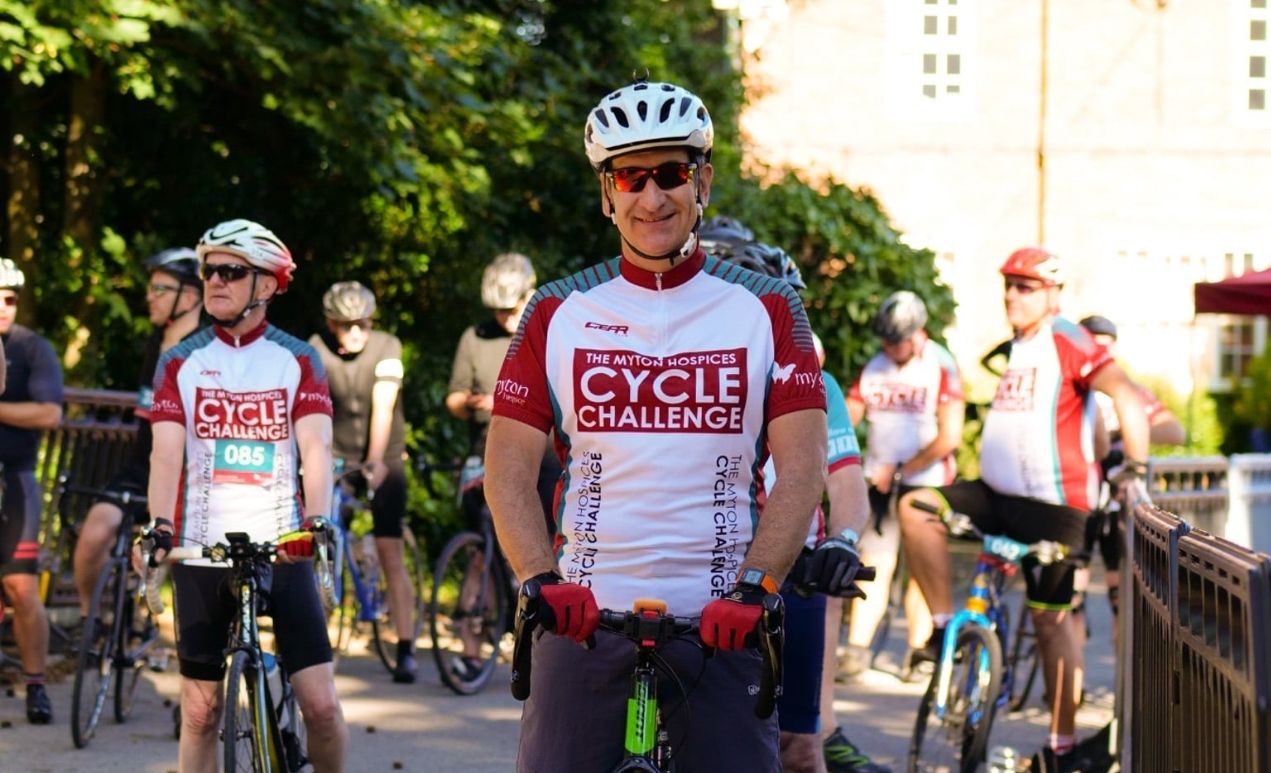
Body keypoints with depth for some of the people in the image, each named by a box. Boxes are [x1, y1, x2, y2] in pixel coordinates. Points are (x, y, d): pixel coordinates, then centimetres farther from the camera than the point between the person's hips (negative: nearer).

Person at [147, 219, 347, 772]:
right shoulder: (181, 363, 6)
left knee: (321, 705, -7)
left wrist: (318, 523, -27)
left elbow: (316, 448, -10)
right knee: (200, 712, 4)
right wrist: (159, 528, -24)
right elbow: (166, 452, -6)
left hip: (282, 549, -1)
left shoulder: (297, 361, 4)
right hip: (203, 552, 1)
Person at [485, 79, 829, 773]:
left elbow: (802, 468, -2)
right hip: (584, 618, 1)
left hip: (721, 625, 0)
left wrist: (754, 586, -15)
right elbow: (508, 467, 2)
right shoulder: (558, 313, 6)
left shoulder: (765, 310, 5)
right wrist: (542, 582, -13)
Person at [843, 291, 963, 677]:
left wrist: (900, 470, -16)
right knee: (874, 565, -3)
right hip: (880, 482, 3)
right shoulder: (874, 369, 5)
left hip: (927, 482, -3)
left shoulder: (941, 369, -9)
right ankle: (856, 649, -6)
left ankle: (917, 652, 10)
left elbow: (949, 437, -16)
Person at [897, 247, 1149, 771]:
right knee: (916, 507, -13)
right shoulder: (1017, 346, 16)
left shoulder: (1066, 342, -12)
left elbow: (1124, 393, -24)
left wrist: (1135, 467, -26)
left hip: (1052, 504, -8)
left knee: (1050, 618, -2)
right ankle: (946, 625, -5)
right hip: (999, 493, 8)